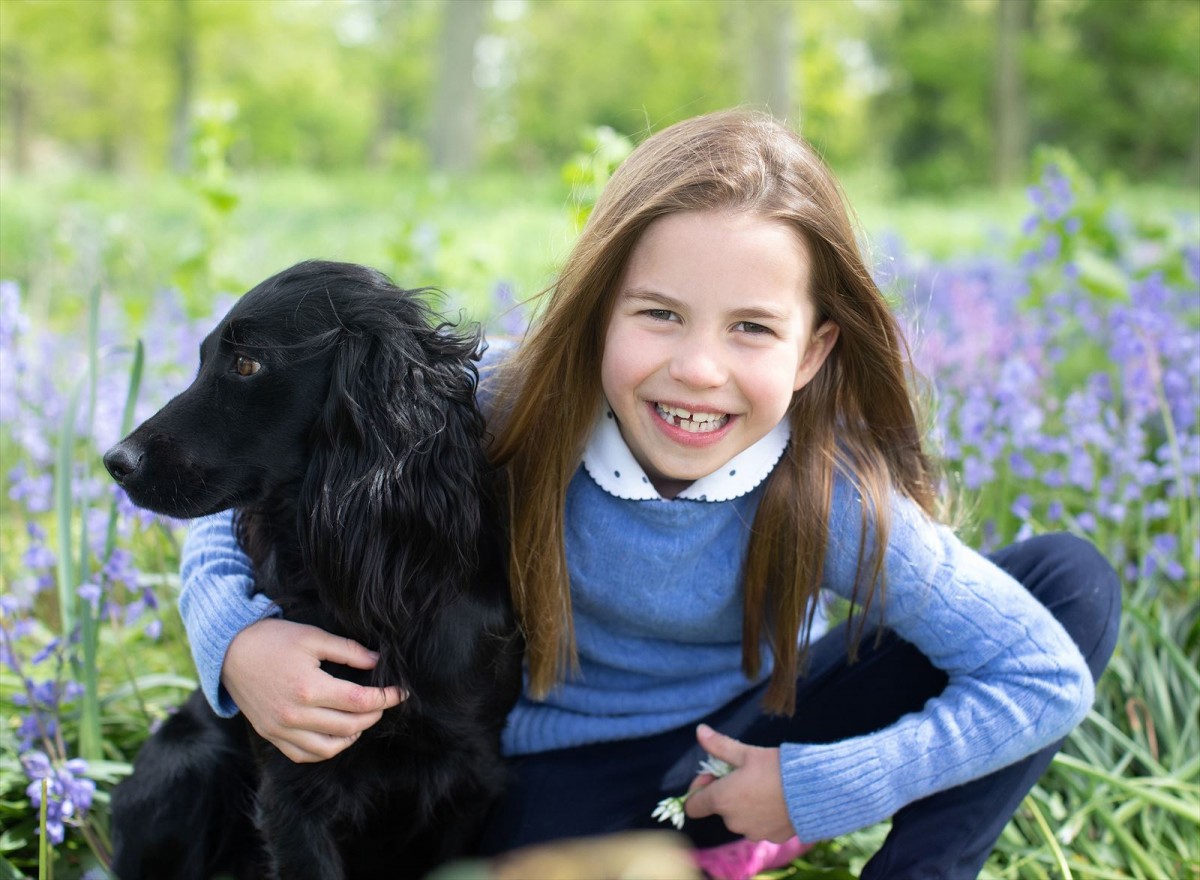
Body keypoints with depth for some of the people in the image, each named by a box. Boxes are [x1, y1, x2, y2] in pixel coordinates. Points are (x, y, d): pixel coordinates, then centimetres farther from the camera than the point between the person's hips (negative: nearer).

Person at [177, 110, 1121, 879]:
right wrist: (239, 641, -36)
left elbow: (1046, 675, -21)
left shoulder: (832, 499, -27)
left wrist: (813, 789, -22)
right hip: (570, 760, -1)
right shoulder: (500, 416, -26)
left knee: (1073, 579, -13)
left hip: (754, 732, 1)